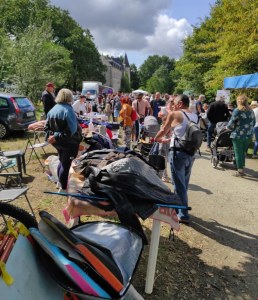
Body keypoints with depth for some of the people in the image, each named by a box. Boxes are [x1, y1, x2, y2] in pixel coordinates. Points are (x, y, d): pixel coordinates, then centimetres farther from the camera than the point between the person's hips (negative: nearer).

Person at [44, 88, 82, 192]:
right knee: (67, 164, 3)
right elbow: (72, 130, -28)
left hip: (57, 142, 8)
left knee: (62, 162, 24)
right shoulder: (68, 110, -19)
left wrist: (52, 135, -7)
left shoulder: (52, 110, 5)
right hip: (69, 142, -8)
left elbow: (47, 127, 5)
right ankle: (64, 188, 13)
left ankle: (61, 184, 38)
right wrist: (57, 136, -23)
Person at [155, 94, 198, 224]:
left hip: (179, 152, -7)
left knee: (179, 184, 2)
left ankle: (183, 215, 9)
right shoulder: (195, 116, 12)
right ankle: (179, 208, 35)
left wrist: (156, 138, 25)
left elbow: (164, 131, 4)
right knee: (184, 183, 19)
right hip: (191, 153, 7)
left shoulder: (174, 114, -6)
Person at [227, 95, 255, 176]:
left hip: (238, 135, -5)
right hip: (248, 136, 6)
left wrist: (227, 127, 9)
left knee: (238, 153, 2)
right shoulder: (251, 111, 8)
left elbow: (232, 123, -10)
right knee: (243, 153, 17)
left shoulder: (237, 110, -10)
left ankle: (240, 171, 5)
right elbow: (253, 123, 15)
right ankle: (242, 168, 24)